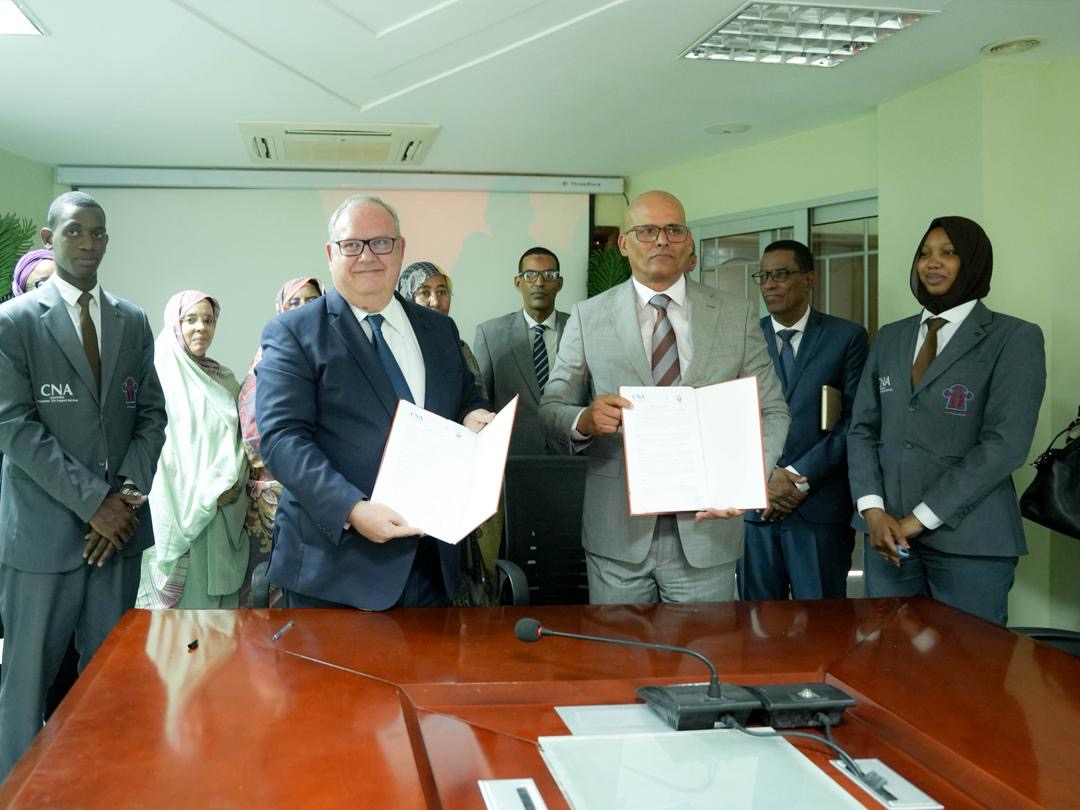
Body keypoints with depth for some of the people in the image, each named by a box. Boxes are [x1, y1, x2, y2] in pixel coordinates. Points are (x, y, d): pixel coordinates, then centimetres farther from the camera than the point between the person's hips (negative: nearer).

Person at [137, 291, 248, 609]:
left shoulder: (225, 380, 14)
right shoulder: (161, 378, -4)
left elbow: (240, 439, 13)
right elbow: (157, 448, -9)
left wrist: (232, 486, -4)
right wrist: (202, 497, -12)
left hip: (226, 517, 5)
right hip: (181, 514, -5)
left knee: (221, 600, 7)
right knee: (185, 599, -3)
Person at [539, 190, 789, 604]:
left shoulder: (737, 316, 5)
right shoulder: (588, 317, 4)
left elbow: (772, 411, 4)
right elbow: (551, 410, 4)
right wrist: (586, 420, -19)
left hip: (707, 527, 1)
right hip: (618, 531, 0)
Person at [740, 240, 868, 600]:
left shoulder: (847, 337, 3)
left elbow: (855, 420, -3)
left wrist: (800, 476, -11)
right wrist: (765, 476, -9)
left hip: (820, 507, -2)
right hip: (752, 506, 2)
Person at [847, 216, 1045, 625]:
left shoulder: (1014, 338, -3)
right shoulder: (890, 337, 13)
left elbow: (1004, 443, -12)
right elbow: (863, 428, 9)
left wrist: (918, 518, -14)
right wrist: (873, 510, -7)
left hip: (970, 539, -4)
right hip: (889, 531, 4)